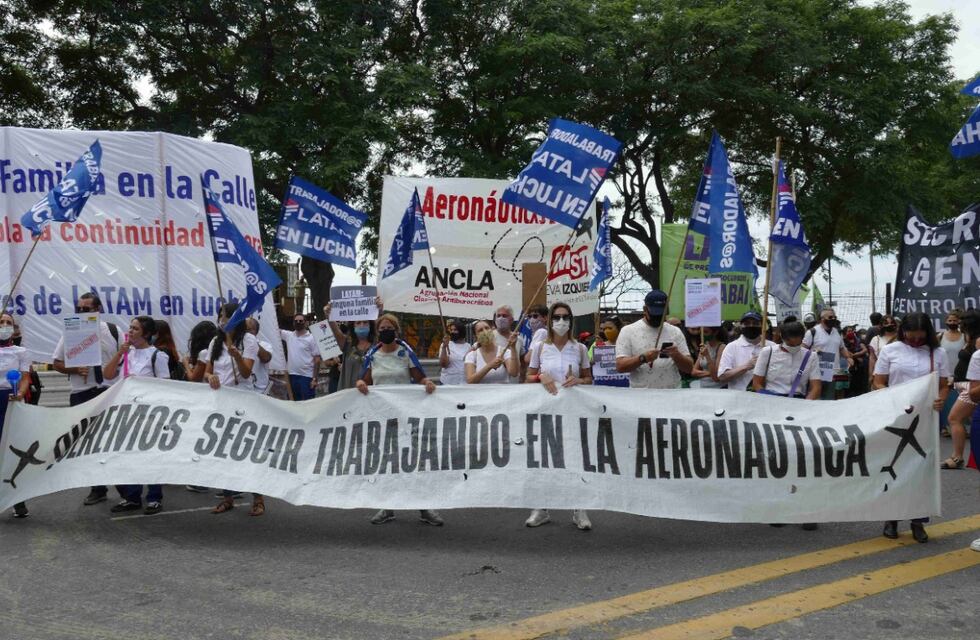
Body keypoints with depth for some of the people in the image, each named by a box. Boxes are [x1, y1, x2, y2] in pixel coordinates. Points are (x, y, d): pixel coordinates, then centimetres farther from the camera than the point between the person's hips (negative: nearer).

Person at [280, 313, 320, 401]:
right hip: (293, 375, 5)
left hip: (307, 376, -5)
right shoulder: (289, 335, 10)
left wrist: (315, 378, -12)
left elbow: (317, 360, -6)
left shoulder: (312, 338, -4)